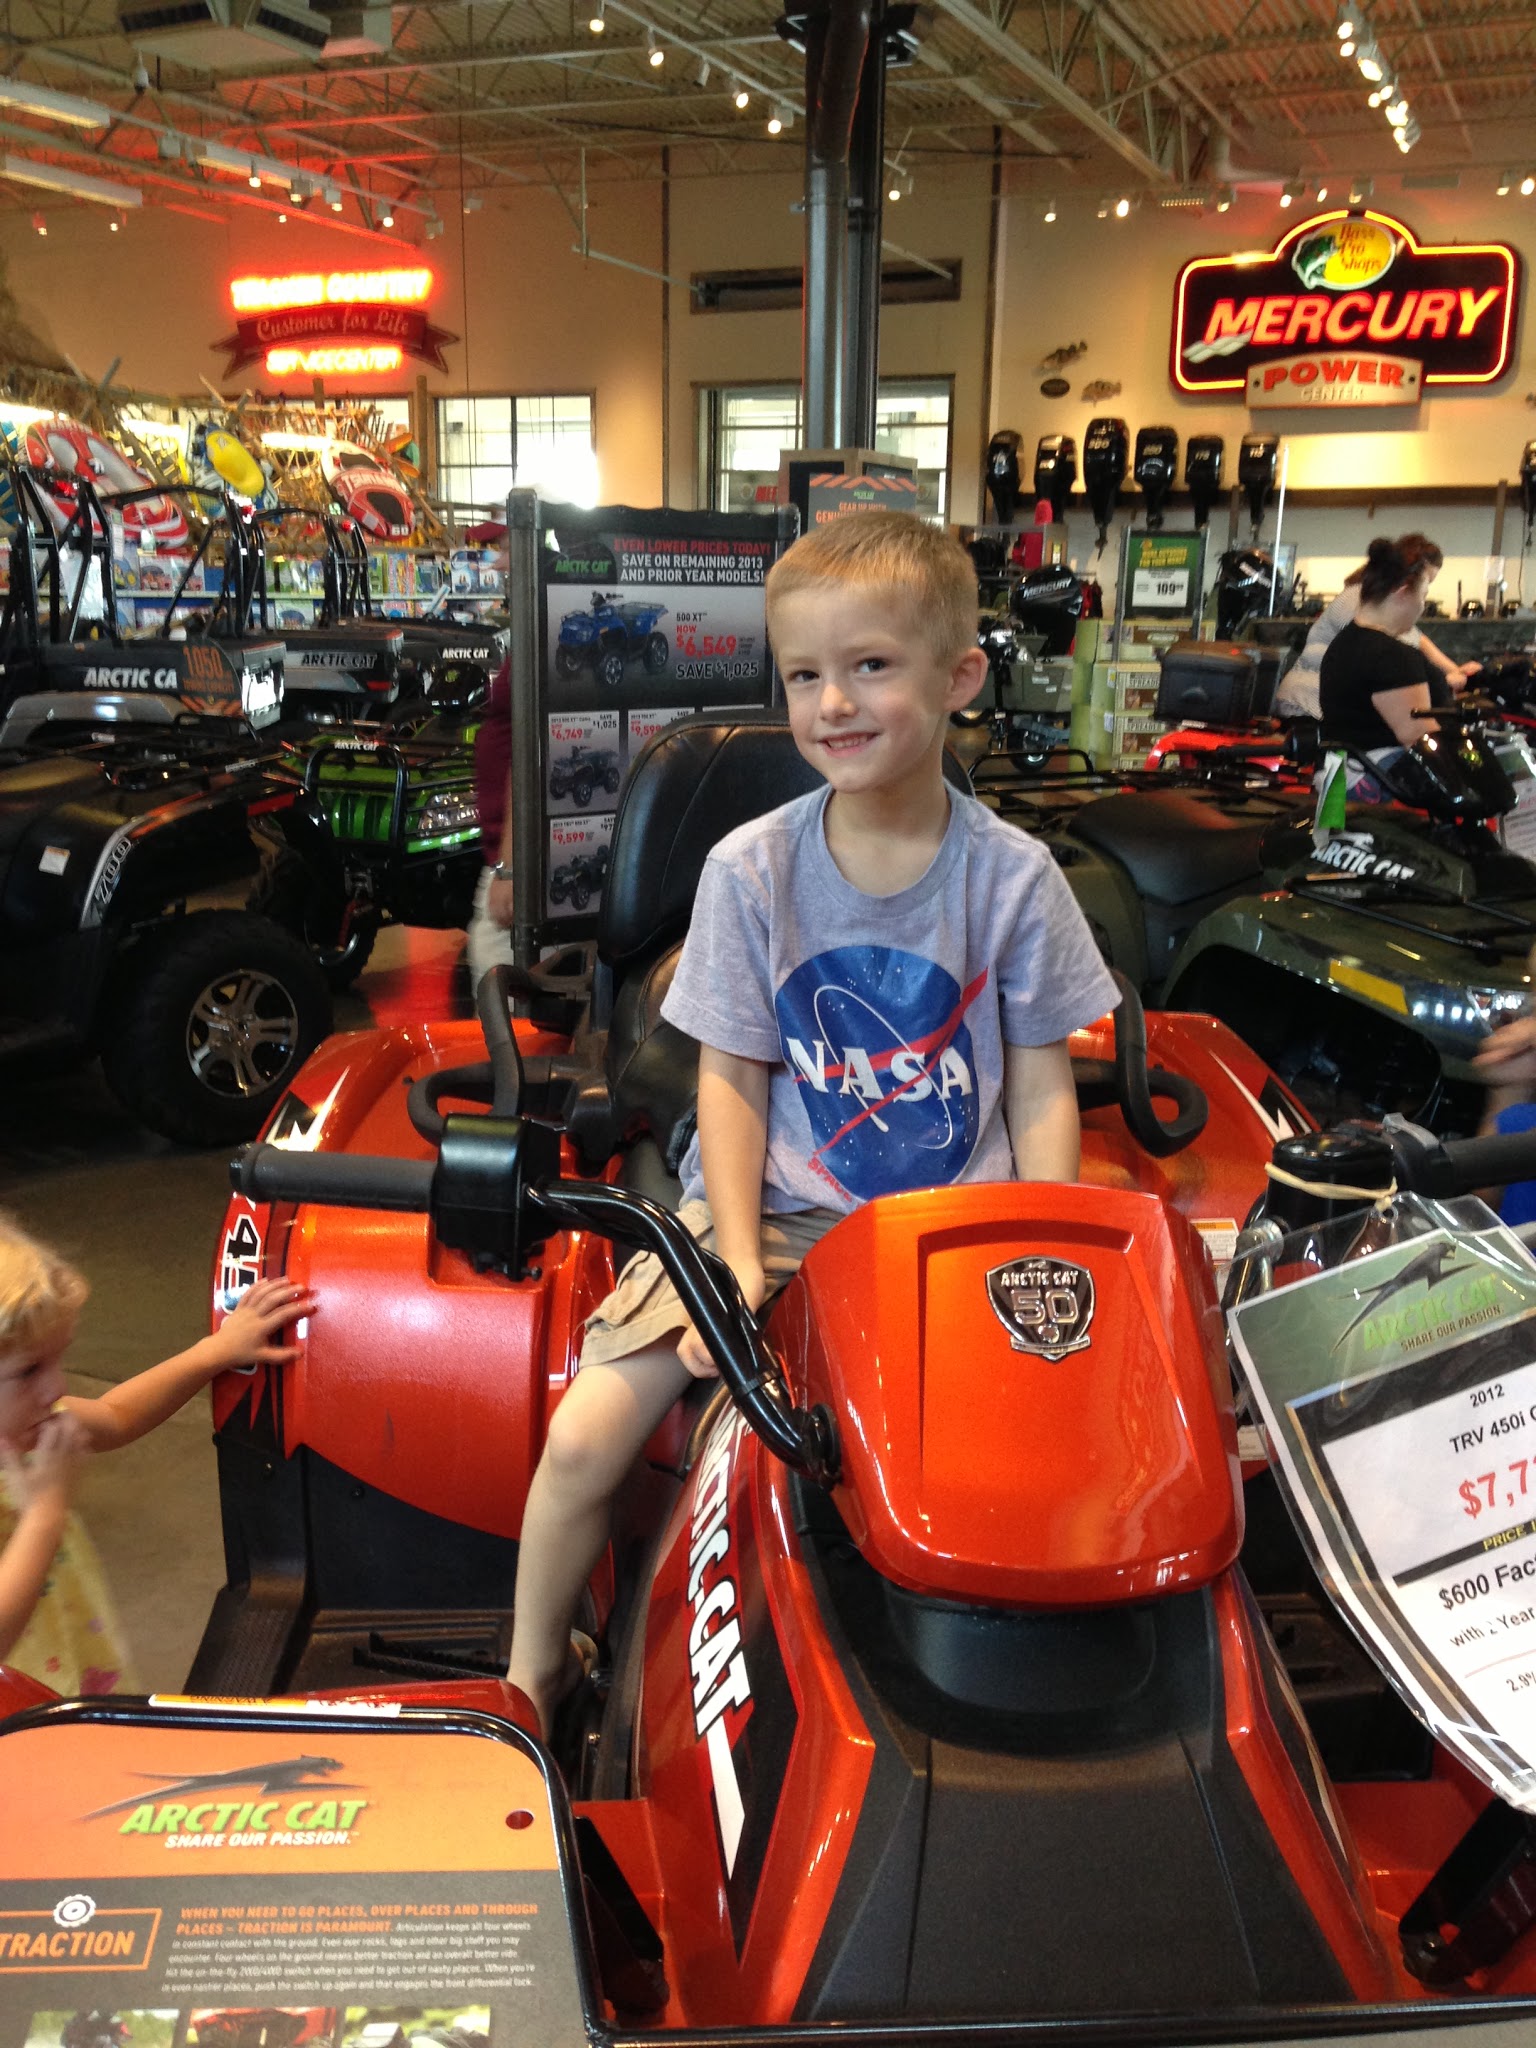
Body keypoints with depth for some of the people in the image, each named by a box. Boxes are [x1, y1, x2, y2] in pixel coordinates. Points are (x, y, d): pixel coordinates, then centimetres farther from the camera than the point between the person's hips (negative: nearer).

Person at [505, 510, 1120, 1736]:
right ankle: (534, 1670, 17)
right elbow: (733, 1079, -1)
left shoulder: (1013, 877, -2)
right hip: (773, 1212, 1)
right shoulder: (750, 870, -2)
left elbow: (1041, 1090, 2)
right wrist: (736, 1264, -11)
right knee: (587, 1437, -11)